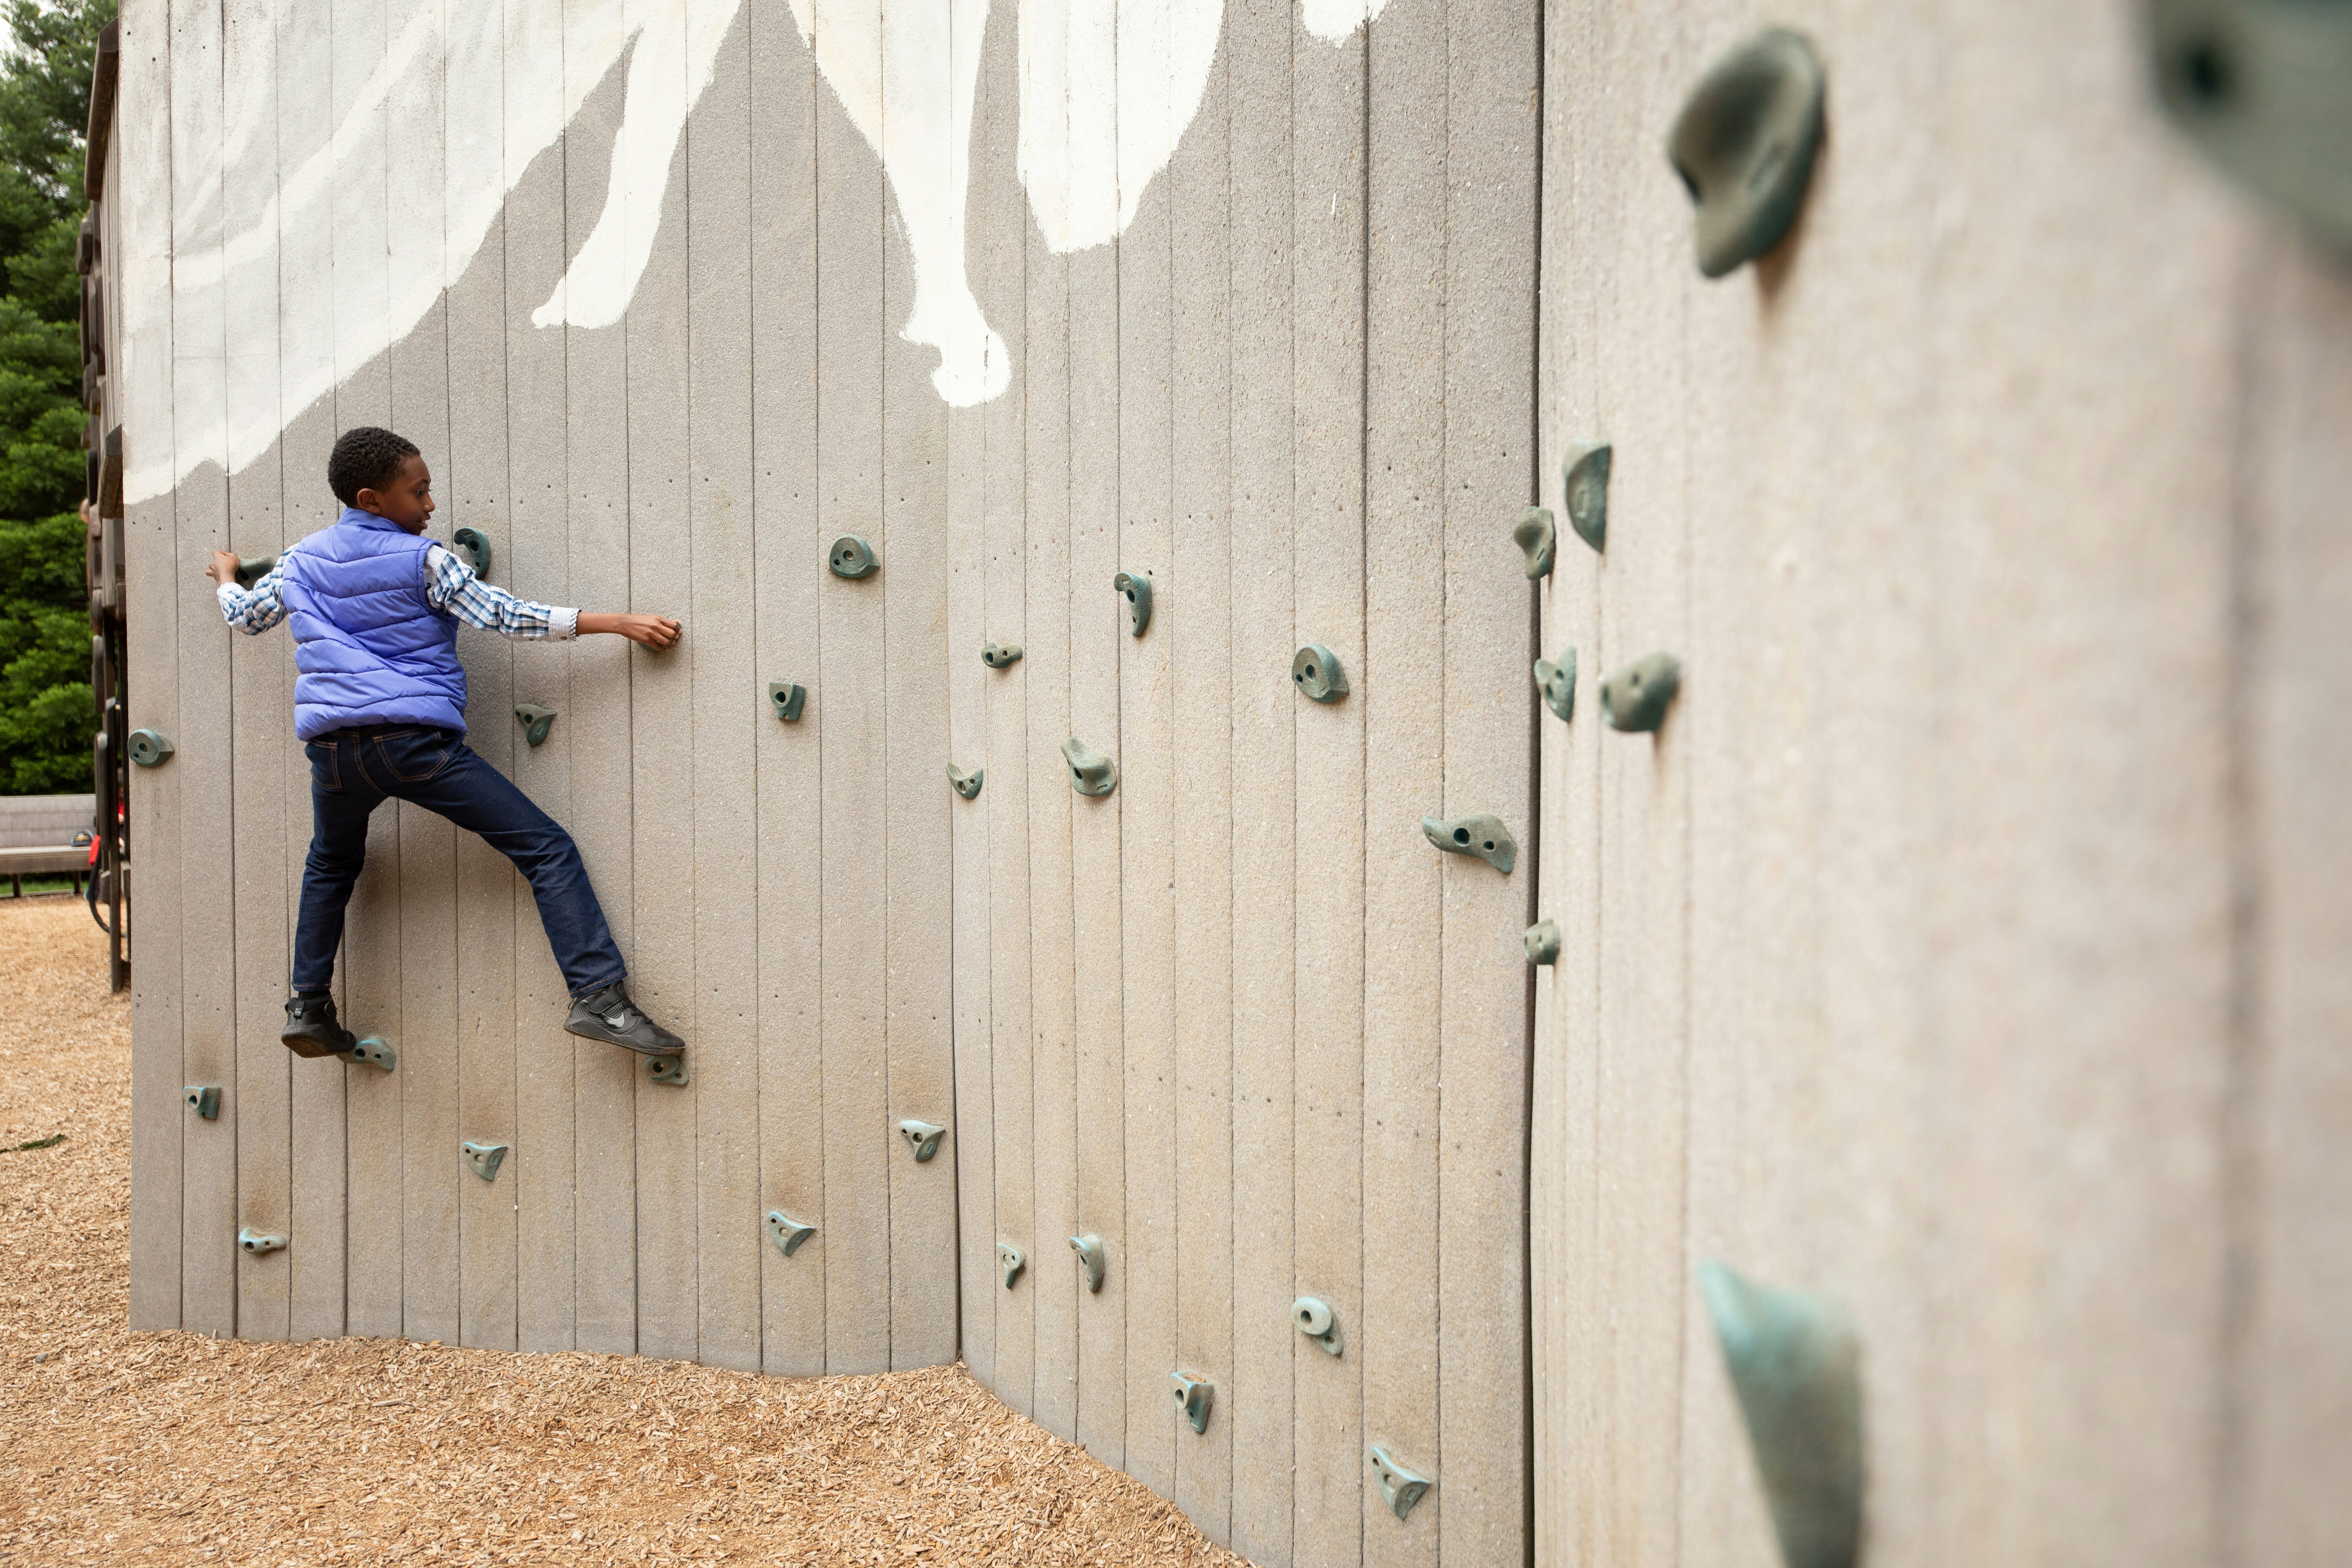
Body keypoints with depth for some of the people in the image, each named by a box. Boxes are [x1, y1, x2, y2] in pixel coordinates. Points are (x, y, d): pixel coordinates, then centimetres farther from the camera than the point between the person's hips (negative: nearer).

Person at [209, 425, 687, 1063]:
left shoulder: (300, 561, 16)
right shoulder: (423, 560, 0)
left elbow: (245, 616, 31)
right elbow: (506, 616, -5)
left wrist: (226, 578, 55)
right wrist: (621, 623, -5)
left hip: (332, 747, 6)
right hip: (416, 740, -6)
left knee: (330, 867, 34)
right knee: (547, 849, -6)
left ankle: (308, 1008, 30)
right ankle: (600, 997, -17)